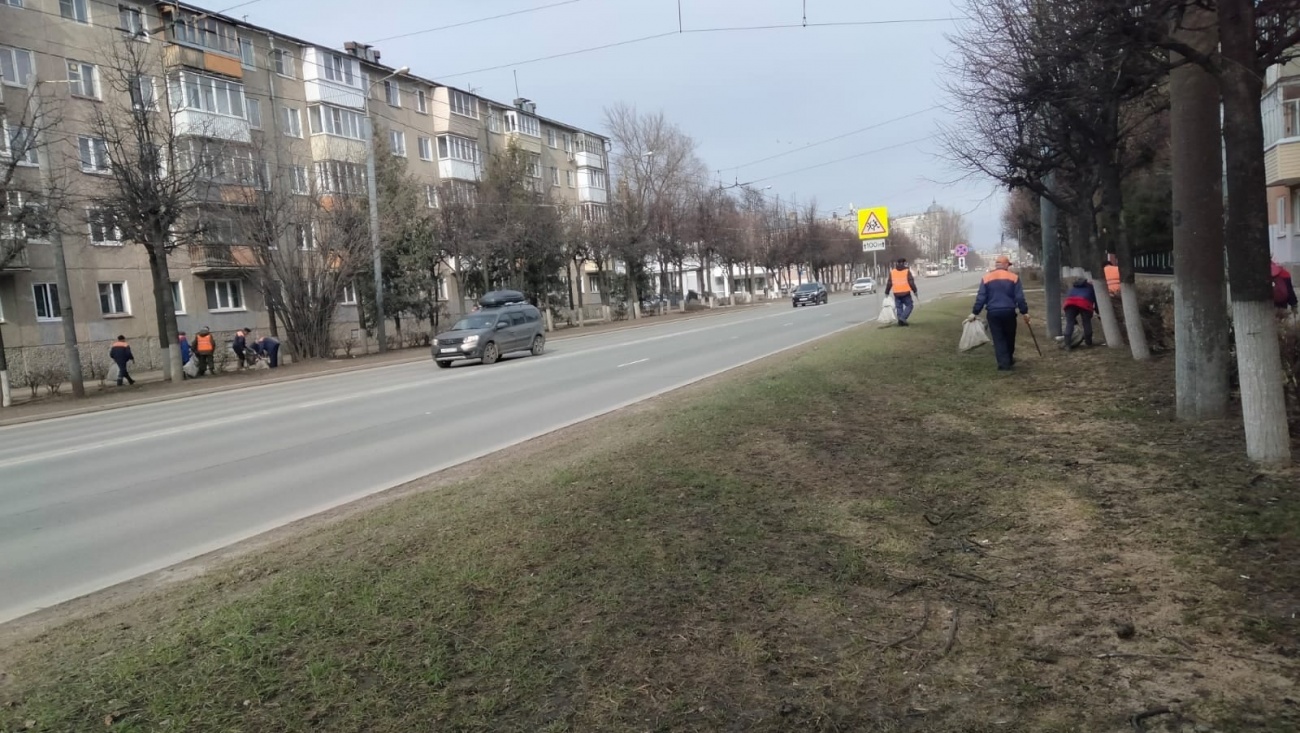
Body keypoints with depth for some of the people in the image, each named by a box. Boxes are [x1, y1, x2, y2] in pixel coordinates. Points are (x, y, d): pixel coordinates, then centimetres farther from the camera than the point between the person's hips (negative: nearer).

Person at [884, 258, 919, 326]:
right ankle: (903, 318, -12)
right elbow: (911, 282, -5)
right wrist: (914, 291, 3)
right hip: (906, 293, -3)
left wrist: (887, 292, 14)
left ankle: (901, 321, 9)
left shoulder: (892, 272, 6)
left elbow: (889, 283, 7)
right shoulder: (907, 271, -3)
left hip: (896, 293, 3)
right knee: (909, 306, 5)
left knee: (899, 307, 10)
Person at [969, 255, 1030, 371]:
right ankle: (1009, 360, 33)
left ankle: (1004, 364, -4)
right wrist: (1024, 312, 5)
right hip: (1009, 312, 0)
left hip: (993, 313, 0)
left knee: (998, 339, 4)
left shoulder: (986, 278, 2)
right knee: (1009, 337, 19)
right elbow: (1020, 298, -3)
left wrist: (975, 313, 4)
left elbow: (981, 298, -1)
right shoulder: (1013, 277, -1)